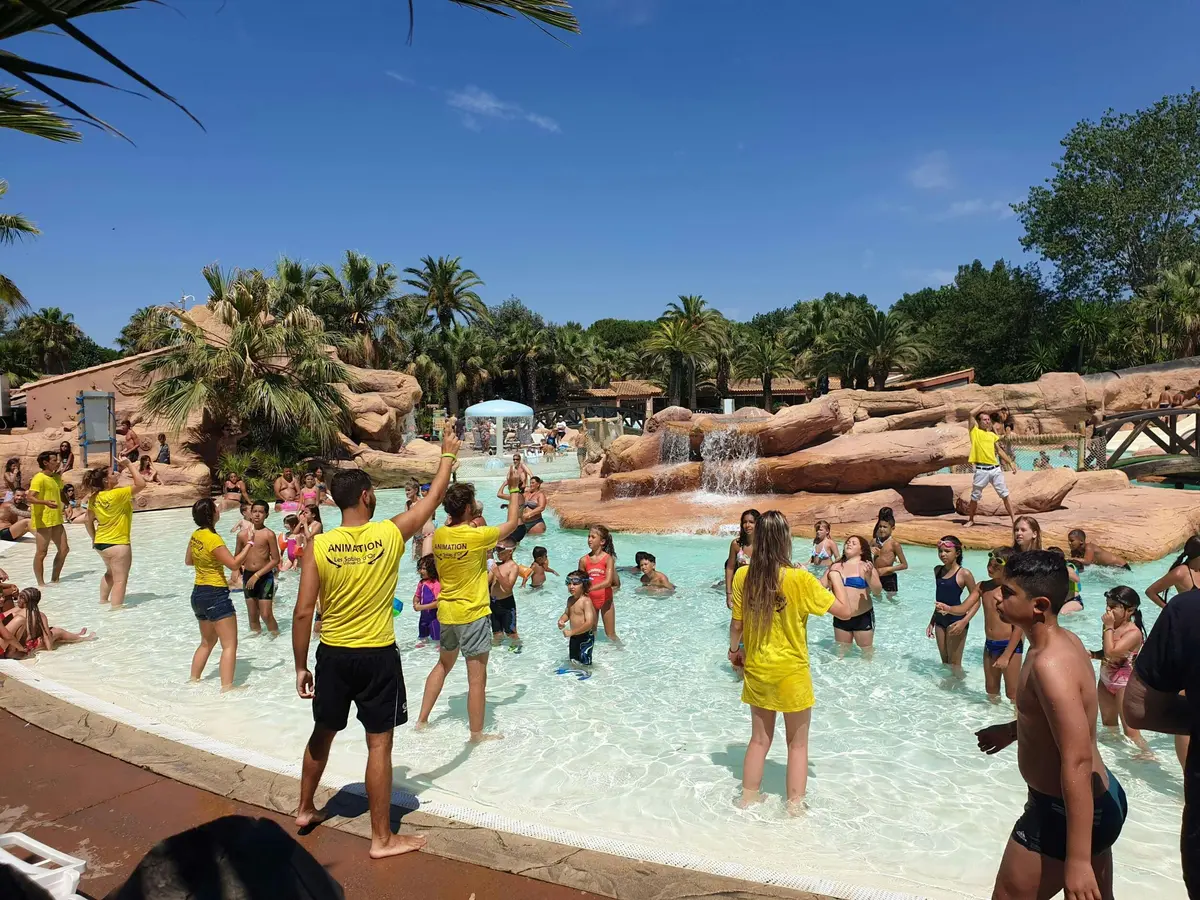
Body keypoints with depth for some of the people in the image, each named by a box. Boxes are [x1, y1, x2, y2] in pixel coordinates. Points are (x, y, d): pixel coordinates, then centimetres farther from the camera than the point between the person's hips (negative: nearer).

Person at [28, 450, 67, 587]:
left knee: (64, 549, 10)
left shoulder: (56, 477, 13)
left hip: (56, 520, 9)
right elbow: (29, 498, -25)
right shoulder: (39, 478, -14)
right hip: (43, 521, -9)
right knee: (41, 552, -3)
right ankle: (41, 583, 3)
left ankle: (55, 579, 21)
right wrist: (45, 502, -39)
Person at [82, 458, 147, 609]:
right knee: (120, 579, -4)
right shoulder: (116, 495, -22)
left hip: (100, 542, 9)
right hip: (118, 544, -9)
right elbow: (141, 484, -26)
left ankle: (103, 601, 42)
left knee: (110, 573, 30)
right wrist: (128, 465, -21)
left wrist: (94, 538, 23)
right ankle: (115, 608, -8)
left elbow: (88, 520, 13)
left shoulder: (94, 498, 2)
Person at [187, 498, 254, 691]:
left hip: (198, 593, 9)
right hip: (216, 594, -9)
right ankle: (226, 687, -9)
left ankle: (193, 680, 31)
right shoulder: (213, 539, -20)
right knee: (230, 644, -5)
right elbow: (234, 563, -22)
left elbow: (188, 561, 20)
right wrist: (250, 544, -16)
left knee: (207, 642, 24)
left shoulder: (196, 535, 6)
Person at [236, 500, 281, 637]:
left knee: (266, 615, -7)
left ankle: (276, 637, 13)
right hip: (248, 576, 4)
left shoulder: (269, 534, -10)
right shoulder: (242, 534, 1)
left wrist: (257, 575, -15)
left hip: (265, 576, -4)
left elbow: (276, 560, -11)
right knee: (252, 614, 14)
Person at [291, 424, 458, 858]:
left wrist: (301, 666, 2)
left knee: (323, 734, 23)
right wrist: (448, 453, 15)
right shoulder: (390, 534, -13)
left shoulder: (318, 546, -9)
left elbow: (303, 613, -9)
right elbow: (433, 497, 1)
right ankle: (383, 838, 15)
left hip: (332, 655, 3)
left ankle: (305, 810, 42)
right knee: (379, 743, 6)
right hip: (377, 656, -3)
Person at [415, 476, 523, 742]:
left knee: (443, 664, 27)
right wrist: (516, 496, 9)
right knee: (477, 678, 4)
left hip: (446, 612, 7)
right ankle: (477, 734, 14)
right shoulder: (477, 536, -19)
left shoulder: (439, 535, -4)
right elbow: (512, 524, -4)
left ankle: (422, 720, 32)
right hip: (473, 614, -7)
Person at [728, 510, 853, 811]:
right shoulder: (800, 579, -20)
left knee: (759, 740, 20)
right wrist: (835, 579, 4)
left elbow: (737, 624, -1)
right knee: (798, 744, 14)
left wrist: (734, 650, 19)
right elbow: (845, 611, -12)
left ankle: (747, 799, 30)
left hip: (757, 670, 4)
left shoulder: (743, 576, -10)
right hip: (791, 673, -3)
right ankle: (794, 807, 22)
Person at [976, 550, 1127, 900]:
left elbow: (1077, 761, -32)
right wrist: (1012, 730, 31)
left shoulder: (1049, 664, -28)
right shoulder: (1065, 640, 1)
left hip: (1065, 811, -10)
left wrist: (1078, 860, -32)